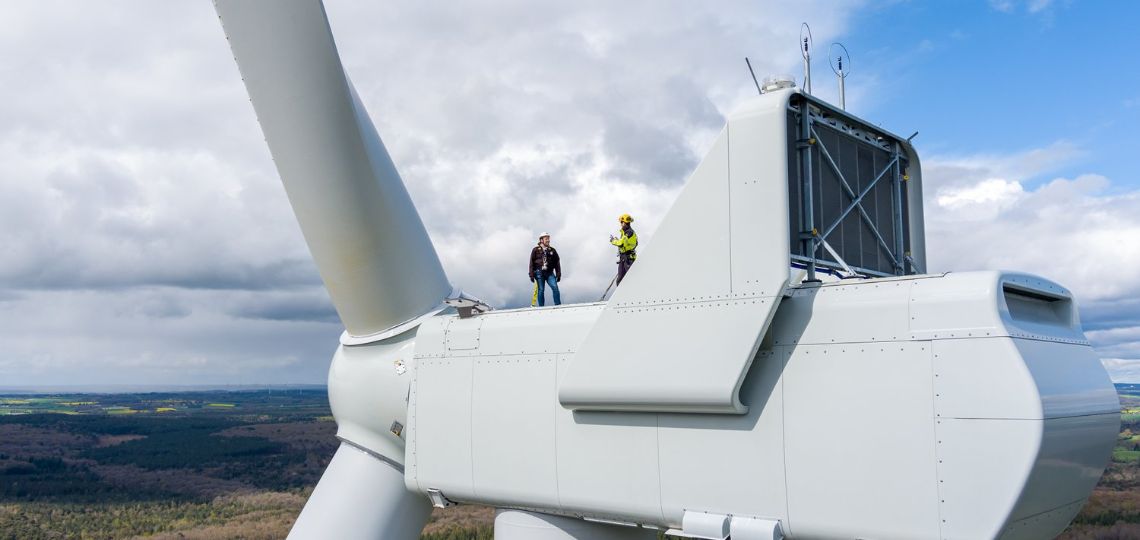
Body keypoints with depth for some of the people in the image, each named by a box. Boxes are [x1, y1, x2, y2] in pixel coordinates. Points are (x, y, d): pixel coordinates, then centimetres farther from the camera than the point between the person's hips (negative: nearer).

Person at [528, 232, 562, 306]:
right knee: (541, 290, -2)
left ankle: (558, 305, -12)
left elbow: (557, 263, 15)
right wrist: (531, 274, -4)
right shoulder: (536, 250, 6)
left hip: (549, 273, 2)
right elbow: (531, 263, 4)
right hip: (539, 273, -2)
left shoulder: (552, 250, 13)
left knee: (555, 287, -14)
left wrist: (558, 274, 7)